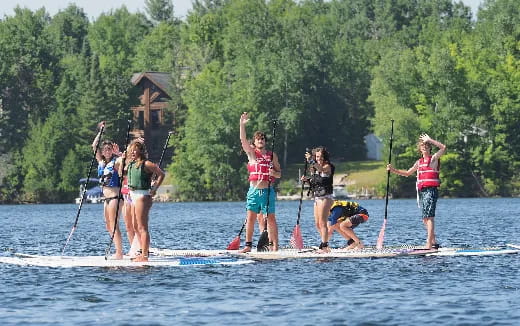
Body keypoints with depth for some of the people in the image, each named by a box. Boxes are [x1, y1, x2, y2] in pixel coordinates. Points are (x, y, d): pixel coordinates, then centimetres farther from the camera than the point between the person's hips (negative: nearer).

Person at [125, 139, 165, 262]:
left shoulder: (146, 164, -13)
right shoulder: (131, 164, 11)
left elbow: (161, 174, -14)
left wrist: (154, 190, -14)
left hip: (142, 196, -9)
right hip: (133, 196, 9)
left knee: (142, 227, -9)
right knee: (136, 227, 13)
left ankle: (144, 255, -9)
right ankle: (143, 253, 20)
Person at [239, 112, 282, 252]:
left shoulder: (272, 155, 8)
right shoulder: (251, 152, 7)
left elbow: (279, 174, 11)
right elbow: (243, 140, -6)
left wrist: (273, 173, -12)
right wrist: (242, 124, -18)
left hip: (268, 191, -1)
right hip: (253, 190, 1)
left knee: (270, 218, -2)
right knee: (250, 218, -1)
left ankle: (274, 246, -1)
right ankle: (248, 245, 2)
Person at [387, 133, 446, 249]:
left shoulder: (434, 158, 0)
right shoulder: (419, 162, 20)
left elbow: (443, 147, -16)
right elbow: (407, 173, 29)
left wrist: (429, 140, -11)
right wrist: (393, 170, 17)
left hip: (431, 190, -8)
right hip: (421, 191, 8)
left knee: (429, 217, -16)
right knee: (425, 218, 9)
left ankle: (429, 244, -21)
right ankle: (433, 242, 18)